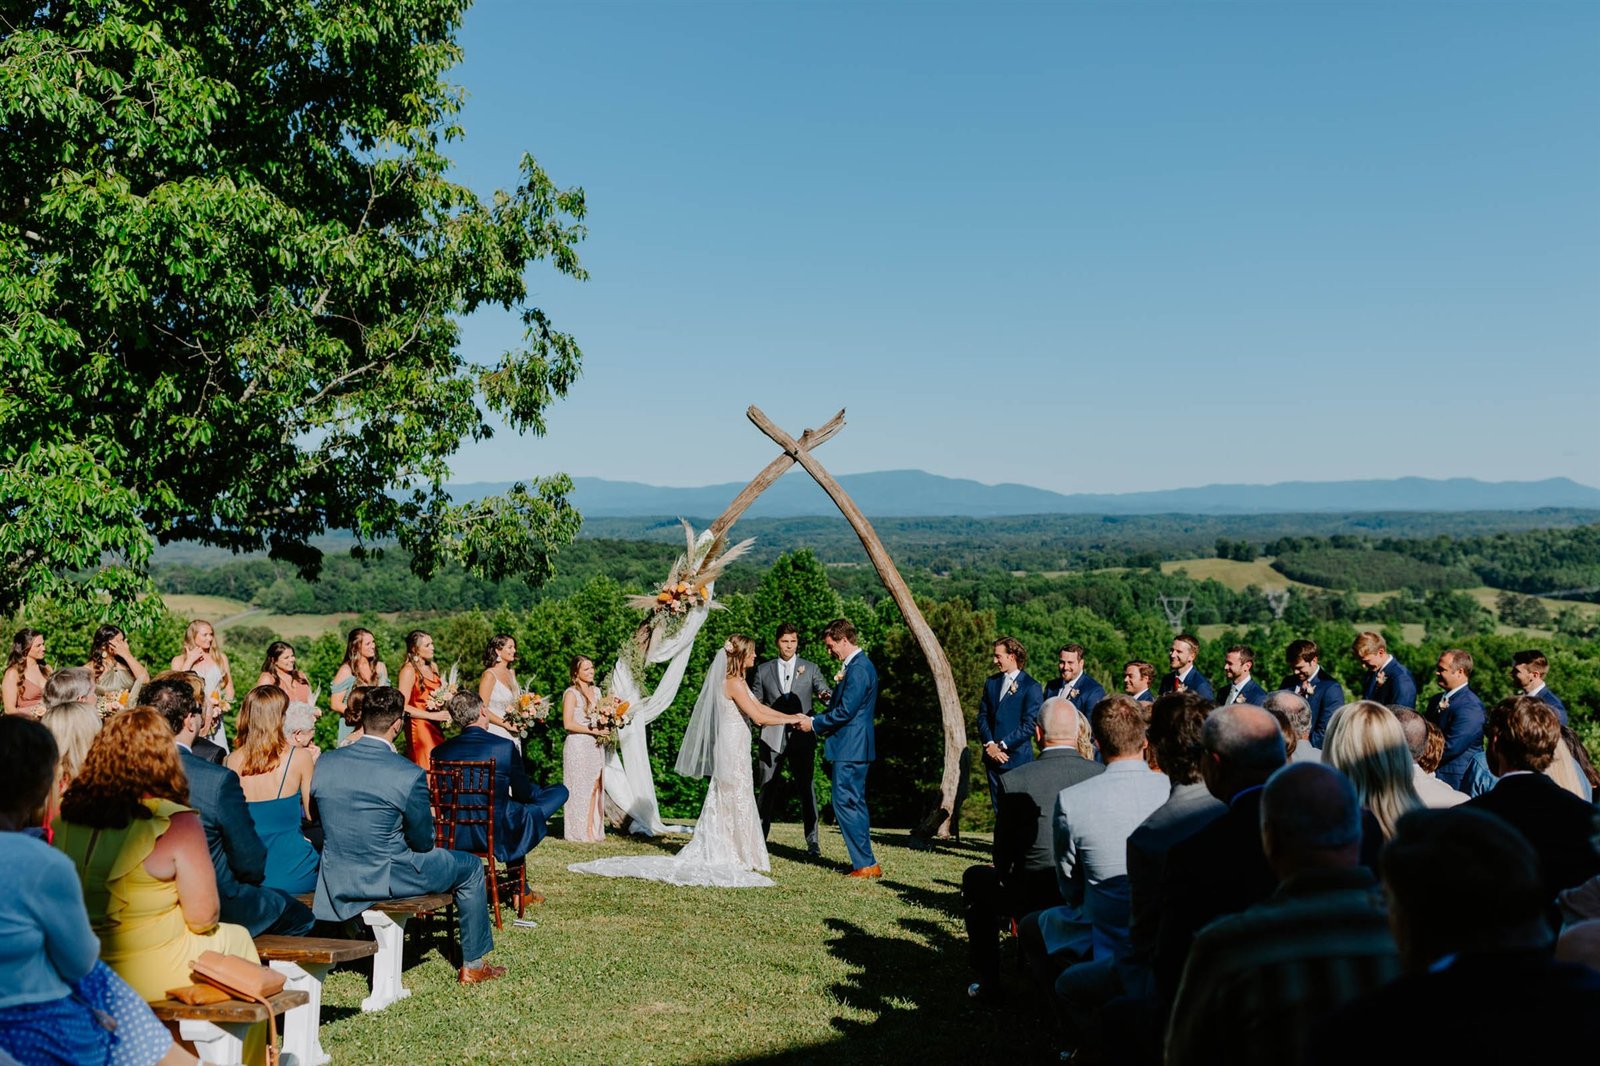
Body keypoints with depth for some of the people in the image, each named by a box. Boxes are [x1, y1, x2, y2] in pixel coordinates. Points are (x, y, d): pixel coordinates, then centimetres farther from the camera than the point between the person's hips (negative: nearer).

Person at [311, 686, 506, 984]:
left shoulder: (324, 762, -7)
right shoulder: (410, 775, -22)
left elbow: (317, 816, 9)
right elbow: (423, 842, -12)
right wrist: (429, 817, 10)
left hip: (335, 881, 6)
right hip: (388, 879, -6)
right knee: (471, 867, 17)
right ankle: (472, 965, 26)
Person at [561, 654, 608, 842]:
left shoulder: (596, 691, 14)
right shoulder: (571, 693, -7)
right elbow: (568, 723, -15)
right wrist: (592, 730, -16)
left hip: (596, 745, 6)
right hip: (578, 745, -6)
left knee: (595, 787, 3)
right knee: (581, 788, -3)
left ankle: (592, 829, 6)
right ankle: (581, 831, 2)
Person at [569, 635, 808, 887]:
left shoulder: (736, 681, 15)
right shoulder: (734, 683, -16)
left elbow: (759, 707, 19)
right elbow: (759, 718, -20)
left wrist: (791, 716, 12)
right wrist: (790, 720, -8)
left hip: (732, 748, 9)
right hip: (734, 747, -9)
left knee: (723, 804, 12)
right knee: (736, 803, -2)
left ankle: (707, 853, 15)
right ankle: (741, 857, 5)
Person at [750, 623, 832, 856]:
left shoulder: (810, 668, 8)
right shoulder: (764, 670, 11)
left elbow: (825, 693, 0)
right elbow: (754, 702, 14)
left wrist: (828, 695, -23)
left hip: (802, 737, -1)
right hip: (772, 738, 1)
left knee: (807, 788, 0)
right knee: (766, 788, 4)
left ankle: (812, 840, 6)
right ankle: (759, 837, 12)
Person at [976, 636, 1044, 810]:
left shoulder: (1031, 687, -7)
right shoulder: (991, 683, 12)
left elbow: (1030, 725, -12)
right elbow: (982, 716, 10)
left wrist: (1002, 745, -12)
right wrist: (990, 745, -5)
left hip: (1017, 757, -6)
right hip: (993, 757, 6)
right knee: (999, 809, 9)